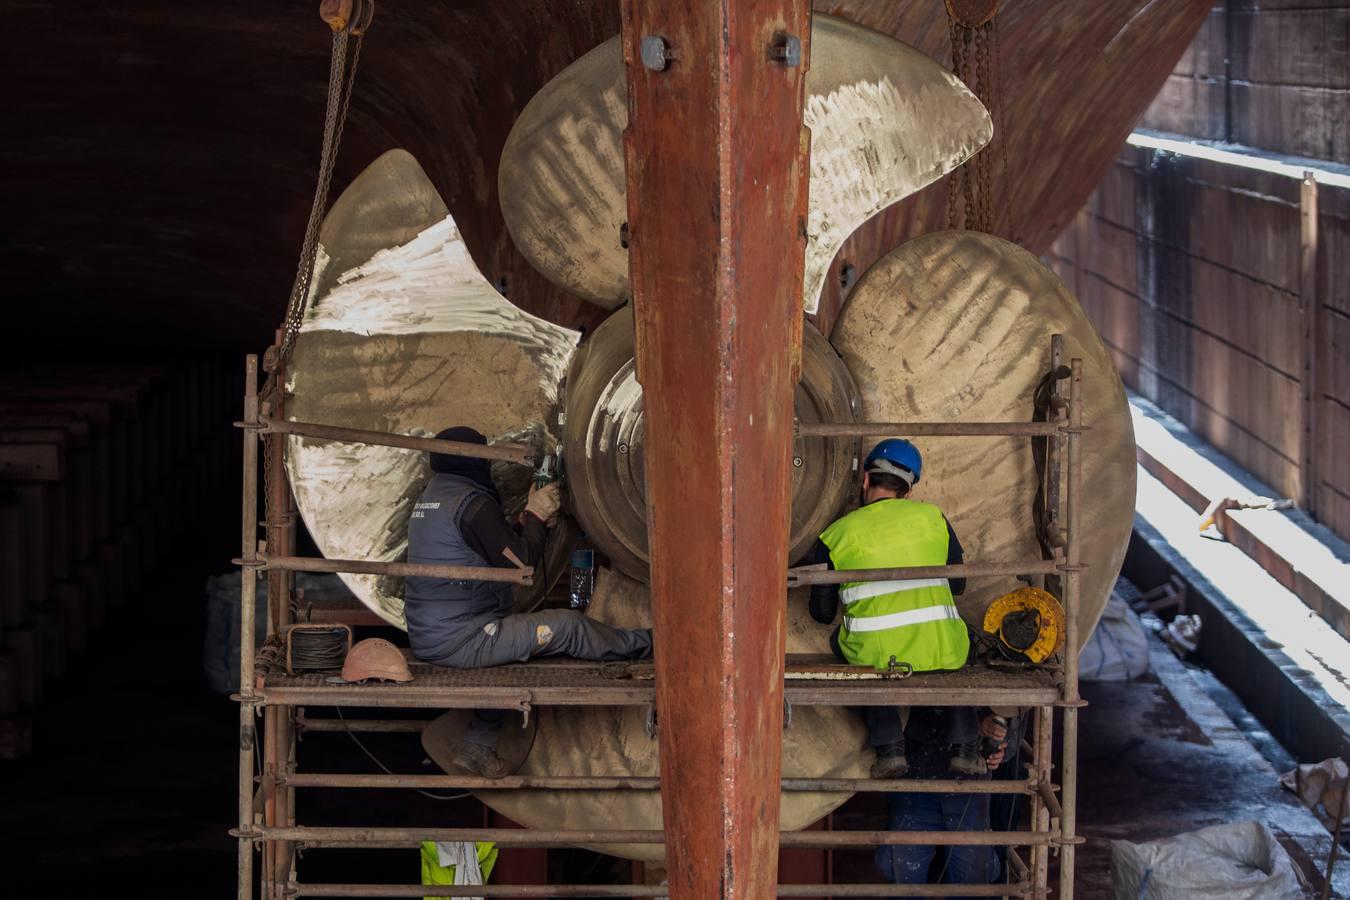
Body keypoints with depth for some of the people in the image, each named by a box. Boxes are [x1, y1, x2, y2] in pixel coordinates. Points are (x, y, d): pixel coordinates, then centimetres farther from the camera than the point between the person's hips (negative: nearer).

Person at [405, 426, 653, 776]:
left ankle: (478, 743, 25)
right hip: (460, 641, -9)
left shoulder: (429, 498, 14)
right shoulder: (471, 501, -16)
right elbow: (520, 562, -13)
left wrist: (530, 521, 11)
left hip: (425, 640, 9)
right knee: (565, 627, -4)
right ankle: (643, 645, 13)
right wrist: (535, 517, 1)